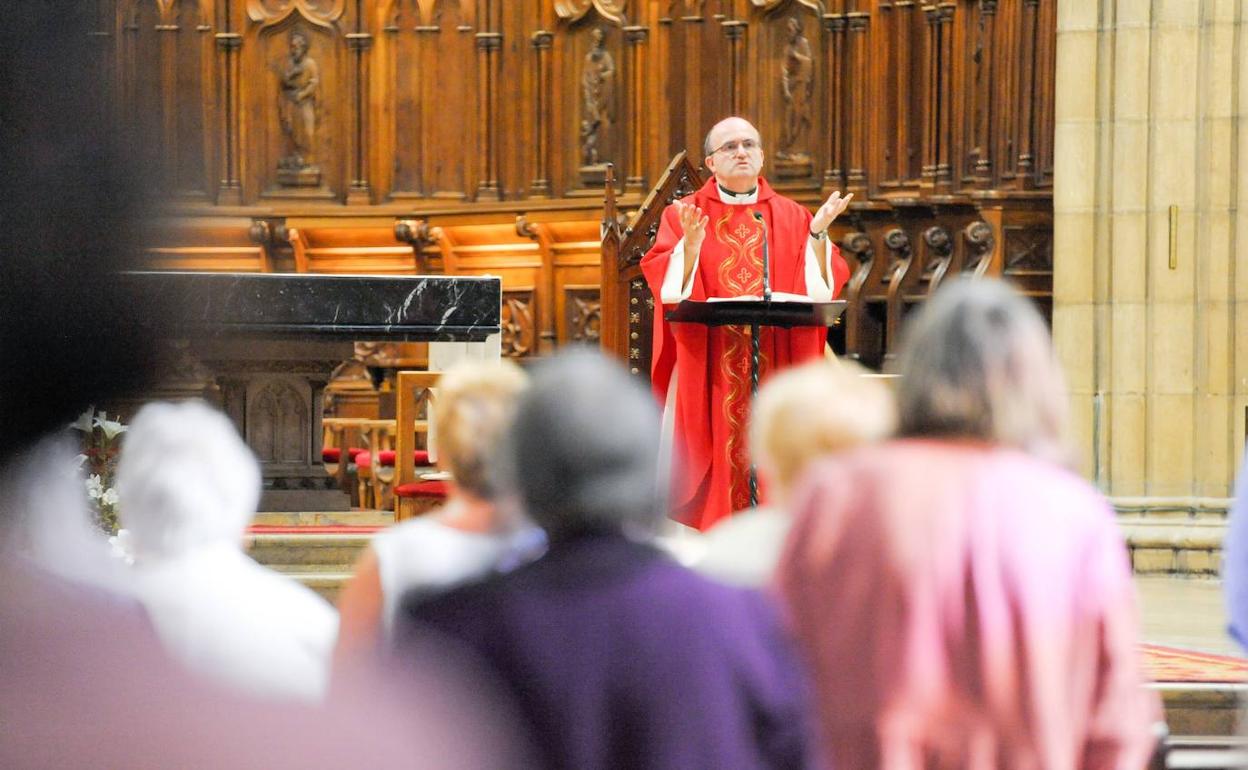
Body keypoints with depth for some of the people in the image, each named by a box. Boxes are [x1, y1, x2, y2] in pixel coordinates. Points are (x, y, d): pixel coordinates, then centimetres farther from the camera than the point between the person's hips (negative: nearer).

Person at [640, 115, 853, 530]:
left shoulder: (791, 217, 11)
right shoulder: (683, 215, 6)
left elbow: (821, 286, 3)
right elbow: (667, 284, -5)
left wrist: (817, 236, -11)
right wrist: (690, 245, -21)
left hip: (776, 367, 2)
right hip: (708, 369, -2)